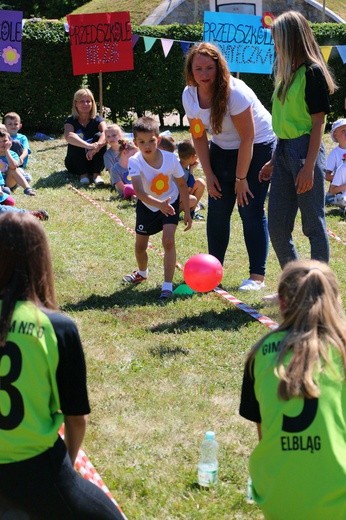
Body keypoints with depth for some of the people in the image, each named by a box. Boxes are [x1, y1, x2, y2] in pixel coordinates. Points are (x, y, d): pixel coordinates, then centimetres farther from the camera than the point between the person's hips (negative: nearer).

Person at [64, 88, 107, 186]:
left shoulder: (97, 120, -4)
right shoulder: (71, 121, -8)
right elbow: (68, 136, -31)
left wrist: (97, 146, -47)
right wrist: (89, 146, -46)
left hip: (94, 163, 1)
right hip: (75, 163, -1)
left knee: (99, 136, -22)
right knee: (78, 137, -26)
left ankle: (96, 173, -21)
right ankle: (83, 174, -21)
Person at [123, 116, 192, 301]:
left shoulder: (170, 158, -25)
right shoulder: (135, 162, -30)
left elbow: (182, 185, -10)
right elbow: (139, 191, -43)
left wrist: (187, 213, -7)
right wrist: (159, 204, -58)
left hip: (170, 203, -1)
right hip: (146, 206, 1)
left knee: (168, 241, -18)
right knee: (140, 246, 13)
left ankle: (167, 285, -13)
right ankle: (142, 273, 45)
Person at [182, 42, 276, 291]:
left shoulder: (235, 92, -28)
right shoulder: (189, 95, -9)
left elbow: (248, 138, -24)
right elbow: (199, 136, 1)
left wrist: (241, 178, -19)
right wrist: (209, 174, -4)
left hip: (258, 147, -6)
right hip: (222, 149, 6)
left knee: (251, 210, -11)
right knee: (217, 209, 2)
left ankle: (258, 275, -7)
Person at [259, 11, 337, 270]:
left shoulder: (312, 73, -10)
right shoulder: (288, 73, 15)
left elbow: (318, 123, -14)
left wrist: (309, 166, -19)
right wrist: (274, 161, 20)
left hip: (305, 150, -9)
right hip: (283, 151, 9)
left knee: (314, 224, -1)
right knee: (277, 226, 9)